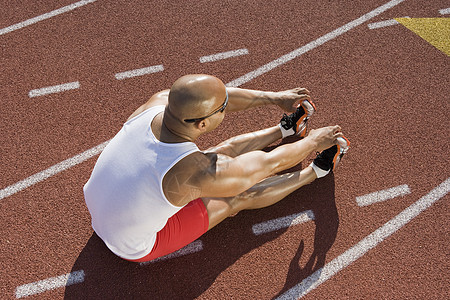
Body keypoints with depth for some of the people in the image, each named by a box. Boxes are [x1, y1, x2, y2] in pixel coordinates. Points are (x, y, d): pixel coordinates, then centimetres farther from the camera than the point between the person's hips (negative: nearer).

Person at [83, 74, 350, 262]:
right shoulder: (200, 174, -40)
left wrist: (273, 97, 2)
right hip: (134, 247, -5)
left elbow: (219, 98, -6)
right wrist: (313, 141, -3)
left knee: (225, 150, 9)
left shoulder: (159, 101, -25)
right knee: (239, 198, 4)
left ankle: (285, 128, 31)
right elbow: (271, 162, -22)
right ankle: (316, 172, 25)